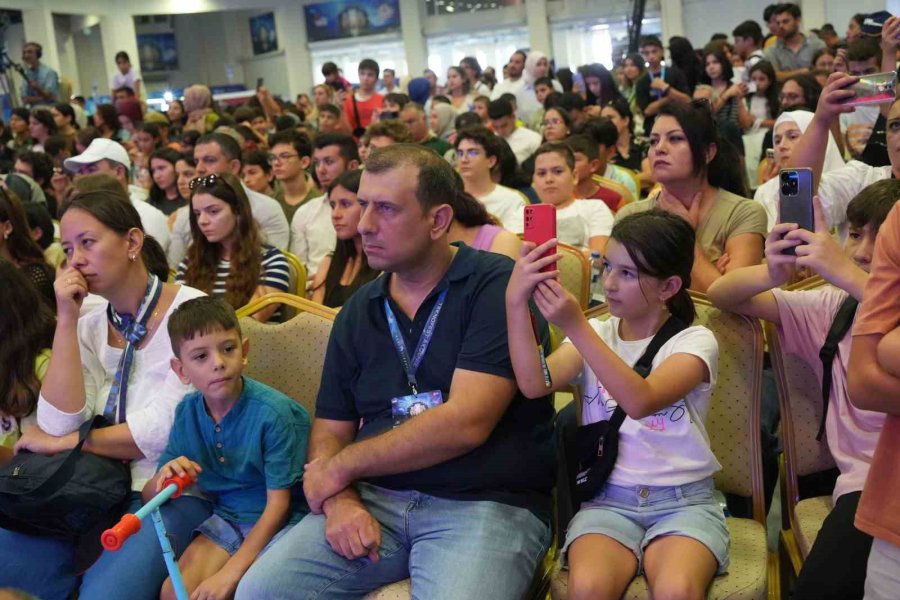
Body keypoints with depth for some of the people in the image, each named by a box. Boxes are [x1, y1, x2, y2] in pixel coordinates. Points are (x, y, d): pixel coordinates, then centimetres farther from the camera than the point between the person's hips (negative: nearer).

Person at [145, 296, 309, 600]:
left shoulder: (274, 412, -22)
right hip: (226, 518, 5)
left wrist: (229, 573, -21)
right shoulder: (187, 412, -4)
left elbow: (278, 504, -17)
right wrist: (163, 479, -23)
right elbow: (149, 495, 2)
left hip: (277, 522, -5)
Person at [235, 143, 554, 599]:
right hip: (375, 500, 4)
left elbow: (465, 423, -17)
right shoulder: (359, 310, 12)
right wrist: (339, 500, -9)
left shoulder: (495, 284, -8)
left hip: (487, 502, -4)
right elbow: (330, 428, 14)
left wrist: (339, 467, -6)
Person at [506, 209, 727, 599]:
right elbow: (533, 385, -11)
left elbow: (640, 402, -21)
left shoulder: (694, 342, -1)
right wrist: (516, 301, -20)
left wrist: (577, 327, -27)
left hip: (683, 501, -2)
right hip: (607, 500, 2)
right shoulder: (594, 334, 9)